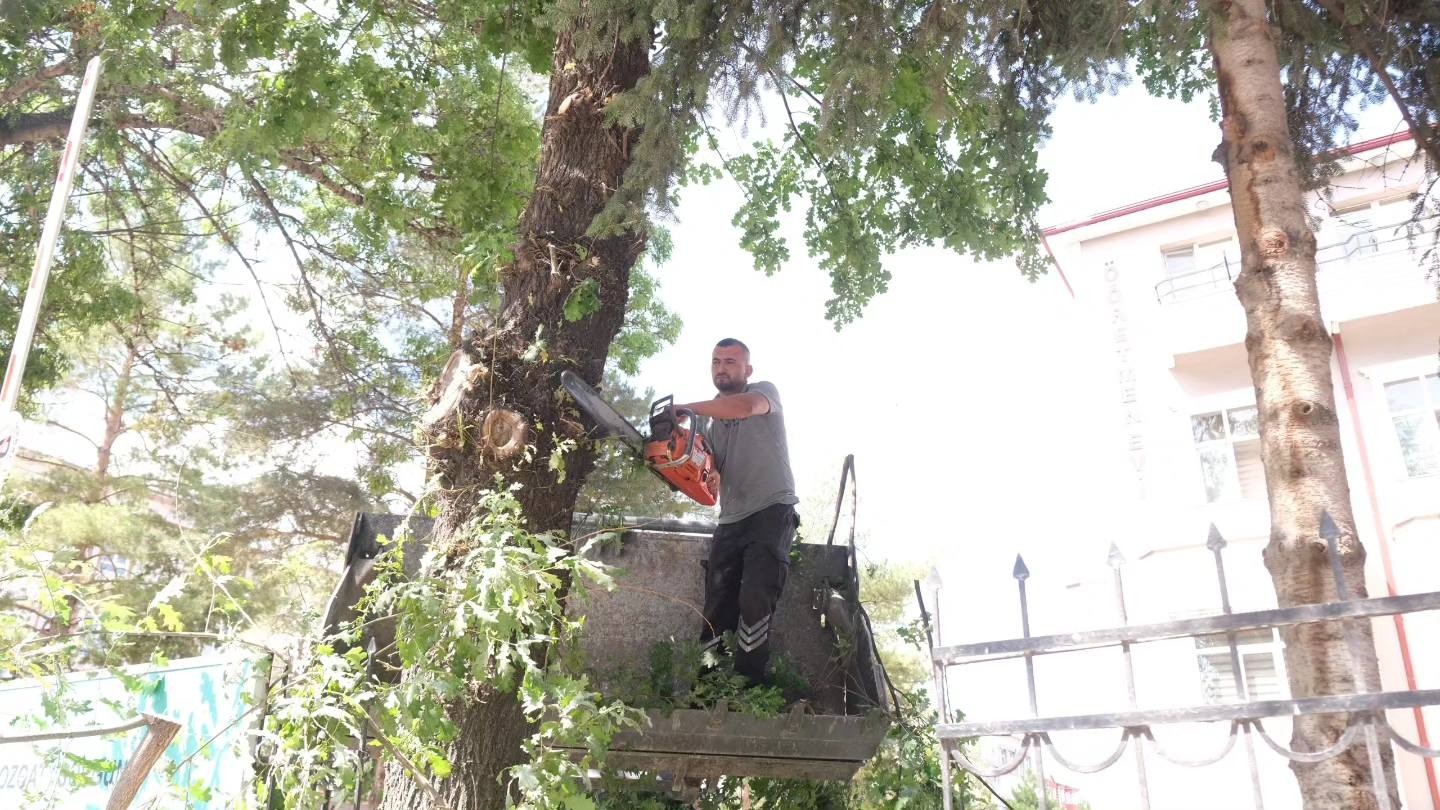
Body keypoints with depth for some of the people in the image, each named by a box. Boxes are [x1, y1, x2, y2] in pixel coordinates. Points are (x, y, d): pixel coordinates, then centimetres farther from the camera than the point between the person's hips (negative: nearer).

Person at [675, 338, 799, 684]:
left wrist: (683, 407, -23)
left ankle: (748, 687, -16)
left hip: (772, 513, -6)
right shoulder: (713, 422, 20)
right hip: (730, 522, 7)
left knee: (755, 603, -18)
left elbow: (743, 406, -23)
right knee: (716, 613, 3)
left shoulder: (765, 392, 3)